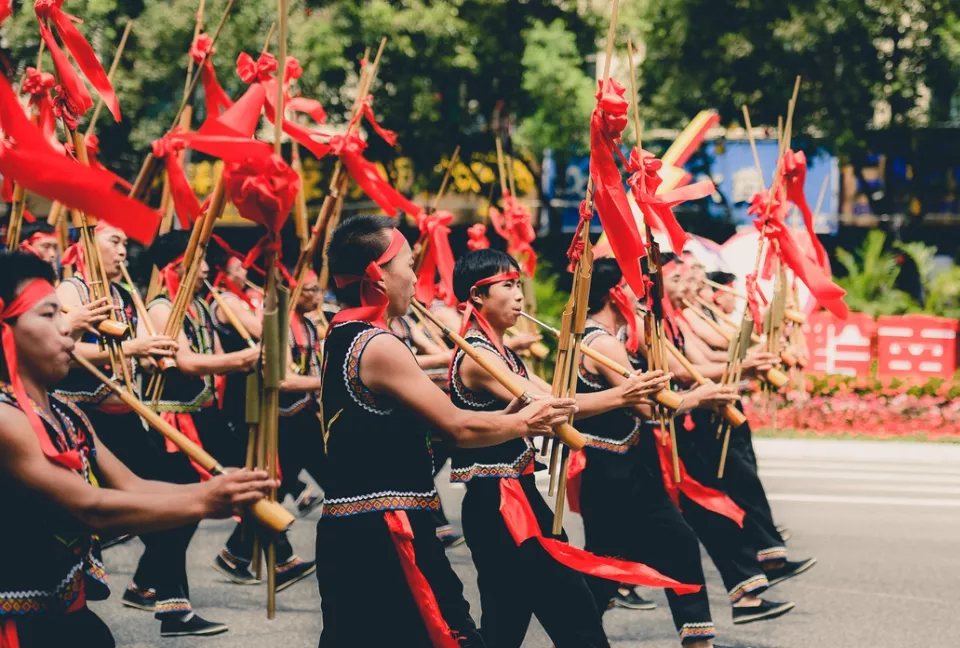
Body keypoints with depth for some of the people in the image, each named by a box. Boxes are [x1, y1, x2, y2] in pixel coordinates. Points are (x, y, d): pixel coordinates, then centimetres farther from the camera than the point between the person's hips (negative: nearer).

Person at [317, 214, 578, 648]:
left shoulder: (340, 339, 14)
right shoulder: (379, 347, -15)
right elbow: (458, 427, -13)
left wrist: (505, 418, 15)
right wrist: (523, 423, 2)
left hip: (344, 531, 10)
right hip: (386, 534, -10)